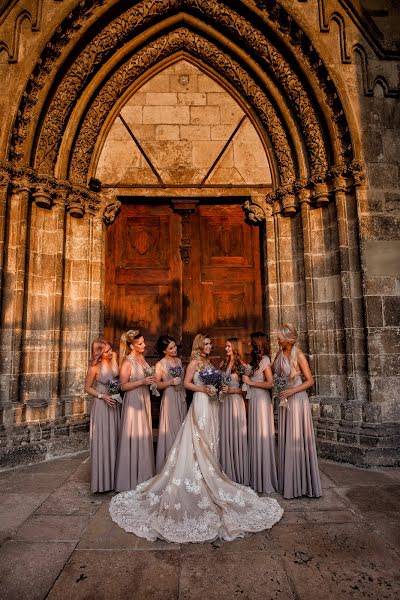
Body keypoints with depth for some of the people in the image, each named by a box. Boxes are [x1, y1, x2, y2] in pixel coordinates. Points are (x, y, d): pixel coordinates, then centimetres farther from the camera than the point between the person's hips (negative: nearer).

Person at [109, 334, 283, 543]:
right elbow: (187, 383, -10)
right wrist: (204, 389, -19)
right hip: (200, 404, -8)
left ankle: (207, 483, 22)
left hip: (211, 405, 8)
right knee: (198, 445, -3)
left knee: (208, 445, 12)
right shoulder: (194, 362, -7)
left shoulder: (208, 362, 15)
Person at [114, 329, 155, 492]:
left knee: (144, 438, 14)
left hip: (144, 401, 8)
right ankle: (131, 479, 16)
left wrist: (151, 380, 4)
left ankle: (143, 476, 28)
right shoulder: (127, 362, -15)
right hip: (133, 402, -8)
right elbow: (123, 386, -16)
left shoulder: (141, 358, 8)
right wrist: (142, 382, -22)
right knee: (133, 439, 1)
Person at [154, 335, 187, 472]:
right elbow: (157, 384, -10)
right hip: (170, 398, -6)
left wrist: (184, 394, 13)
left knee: (181, 429, 10)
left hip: (181, 398, 6)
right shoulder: (160, 365, -9)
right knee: (171, 429, 0)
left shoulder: (179, 360, 8)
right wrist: (170, 382, -21)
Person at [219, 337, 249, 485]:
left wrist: (231, 390, -16)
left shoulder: (241, 365, -4)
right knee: (225, 435, 7)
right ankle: (227, 474, 20)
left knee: (236, 435, 1)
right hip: (224, 402, 5)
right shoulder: (223, 364, 10)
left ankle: (239, 475, 16)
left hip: (236, 402, -4)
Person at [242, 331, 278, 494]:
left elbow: (270, 383, -16)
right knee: (255, 437, 11)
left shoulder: (265, 359, -9)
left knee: (262, 437, -1)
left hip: (261, 401, -8)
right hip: (253, 400, 8)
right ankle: (257, 478, 22)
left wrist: (250, 382, -13)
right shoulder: (256, 360, 15)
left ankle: (265, 481, 11)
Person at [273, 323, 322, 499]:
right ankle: (289, 483, 24)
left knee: (297, 440, 0)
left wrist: (291, 391, -18)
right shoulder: (280, 354, 6)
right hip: (285, 400, 7)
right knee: (285, 440, 11)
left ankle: (302, 484, 15)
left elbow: (310, 381, -11)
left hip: (297, 399, -7)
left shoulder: (298, 355, -13)